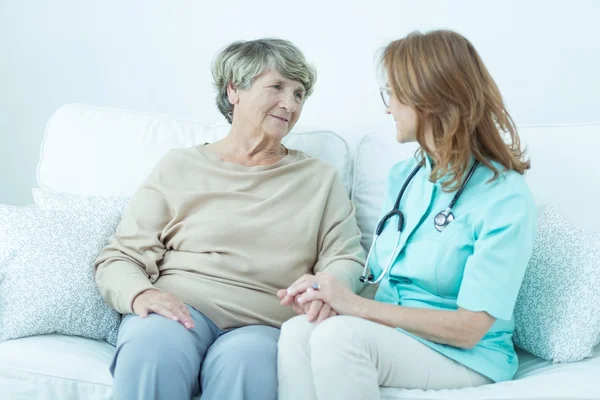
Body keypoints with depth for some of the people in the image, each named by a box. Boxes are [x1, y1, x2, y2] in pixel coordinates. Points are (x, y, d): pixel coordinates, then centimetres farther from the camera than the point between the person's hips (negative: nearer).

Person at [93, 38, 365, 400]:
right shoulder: (179, 167, 14)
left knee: (243, 361, -36)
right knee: (152, 348, -36)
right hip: (178, 312, 0)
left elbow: (346, 257, 9)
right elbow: (119, 259, 10)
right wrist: (141, 294, -14)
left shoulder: (320, 179, 19)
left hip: (262, 326, 1)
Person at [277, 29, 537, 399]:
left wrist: (356, 306, -20)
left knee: (339, 335, -35)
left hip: (464, 358, -6)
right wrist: (329, 291, -10)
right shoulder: (403, 176, 10)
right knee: (297, 331, -27)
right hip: (389, 334, 6)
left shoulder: (506, 198, -13)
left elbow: (469, 328, -16)